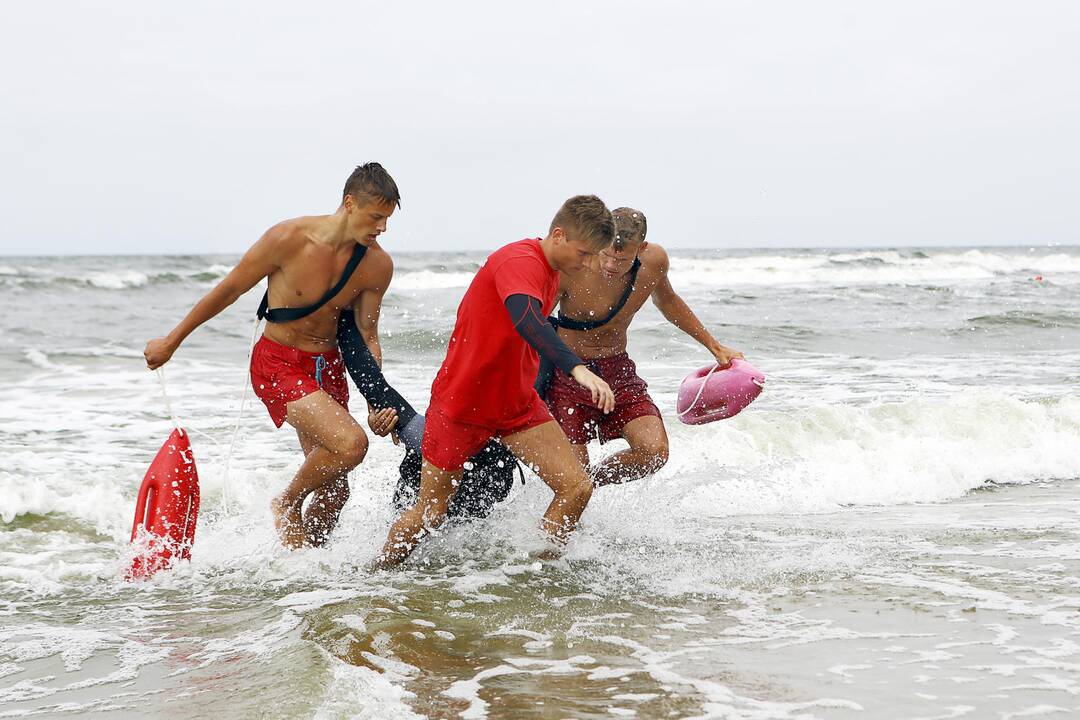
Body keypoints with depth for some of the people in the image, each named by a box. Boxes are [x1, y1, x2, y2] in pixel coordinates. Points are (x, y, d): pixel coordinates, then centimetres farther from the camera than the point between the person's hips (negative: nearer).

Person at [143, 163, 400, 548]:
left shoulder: (378, 265, -7)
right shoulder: (289, 238, -20)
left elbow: (366, 337, 3)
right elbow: (229, 289, -7)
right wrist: (171, 341, 3)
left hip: (328, 366, 6)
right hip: (278, 363, -5)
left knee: (334, 491, 7)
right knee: (350, 443, -26)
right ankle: (287, 504, 0)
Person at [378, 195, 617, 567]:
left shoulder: (551, 273, 7)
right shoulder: (519, 261, -23)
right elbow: (526, 321, -44)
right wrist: (577, 368, -56)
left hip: (517, 403, 8)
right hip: (461, 402, -8)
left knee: (577, 486, -8)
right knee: (429, 514, 3)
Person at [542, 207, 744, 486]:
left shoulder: (654, 260, -11)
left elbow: (666, 300, 14)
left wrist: (715, 347, 19)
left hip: (617, 368, 4)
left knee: (654, 452, -16)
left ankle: (590, 484, 9)